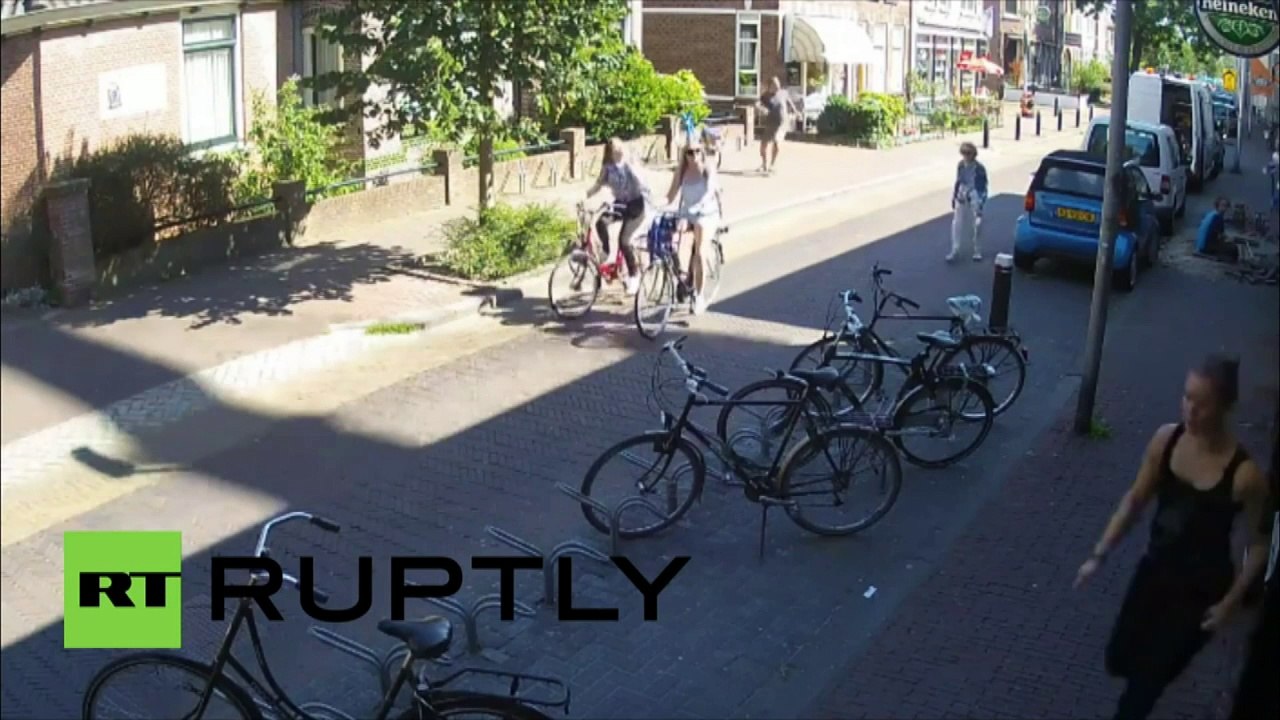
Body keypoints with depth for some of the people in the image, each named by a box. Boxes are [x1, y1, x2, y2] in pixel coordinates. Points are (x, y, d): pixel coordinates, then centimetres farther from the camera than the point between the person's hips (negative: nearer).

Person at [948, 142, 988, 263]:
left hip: (974, 200, -4)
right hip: (961, 200, 4)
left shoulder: (979, 169, -14)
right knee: (957, 225, 5)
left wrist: (981, 203, -13)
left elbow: (983, 187, -10)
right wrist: (954, 197, 13)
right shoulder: (961, 166, 0)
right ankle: (954, 250, 13)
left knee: (975, 225, 5)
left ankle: (977, 251, 19)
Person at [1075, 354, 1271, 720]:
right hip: (1154, 570, 5)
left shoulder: (1243, 473, -26)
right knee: (1119, 661, 19)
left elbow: (1259, 543, -13)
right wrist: (1099, 554, -4)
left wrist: (1231, 601, -13)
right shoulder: (1166, 439, -13)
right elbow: (1135, 501, -1)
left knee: (1148, 677, 8)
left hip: (1201, 590, -5)